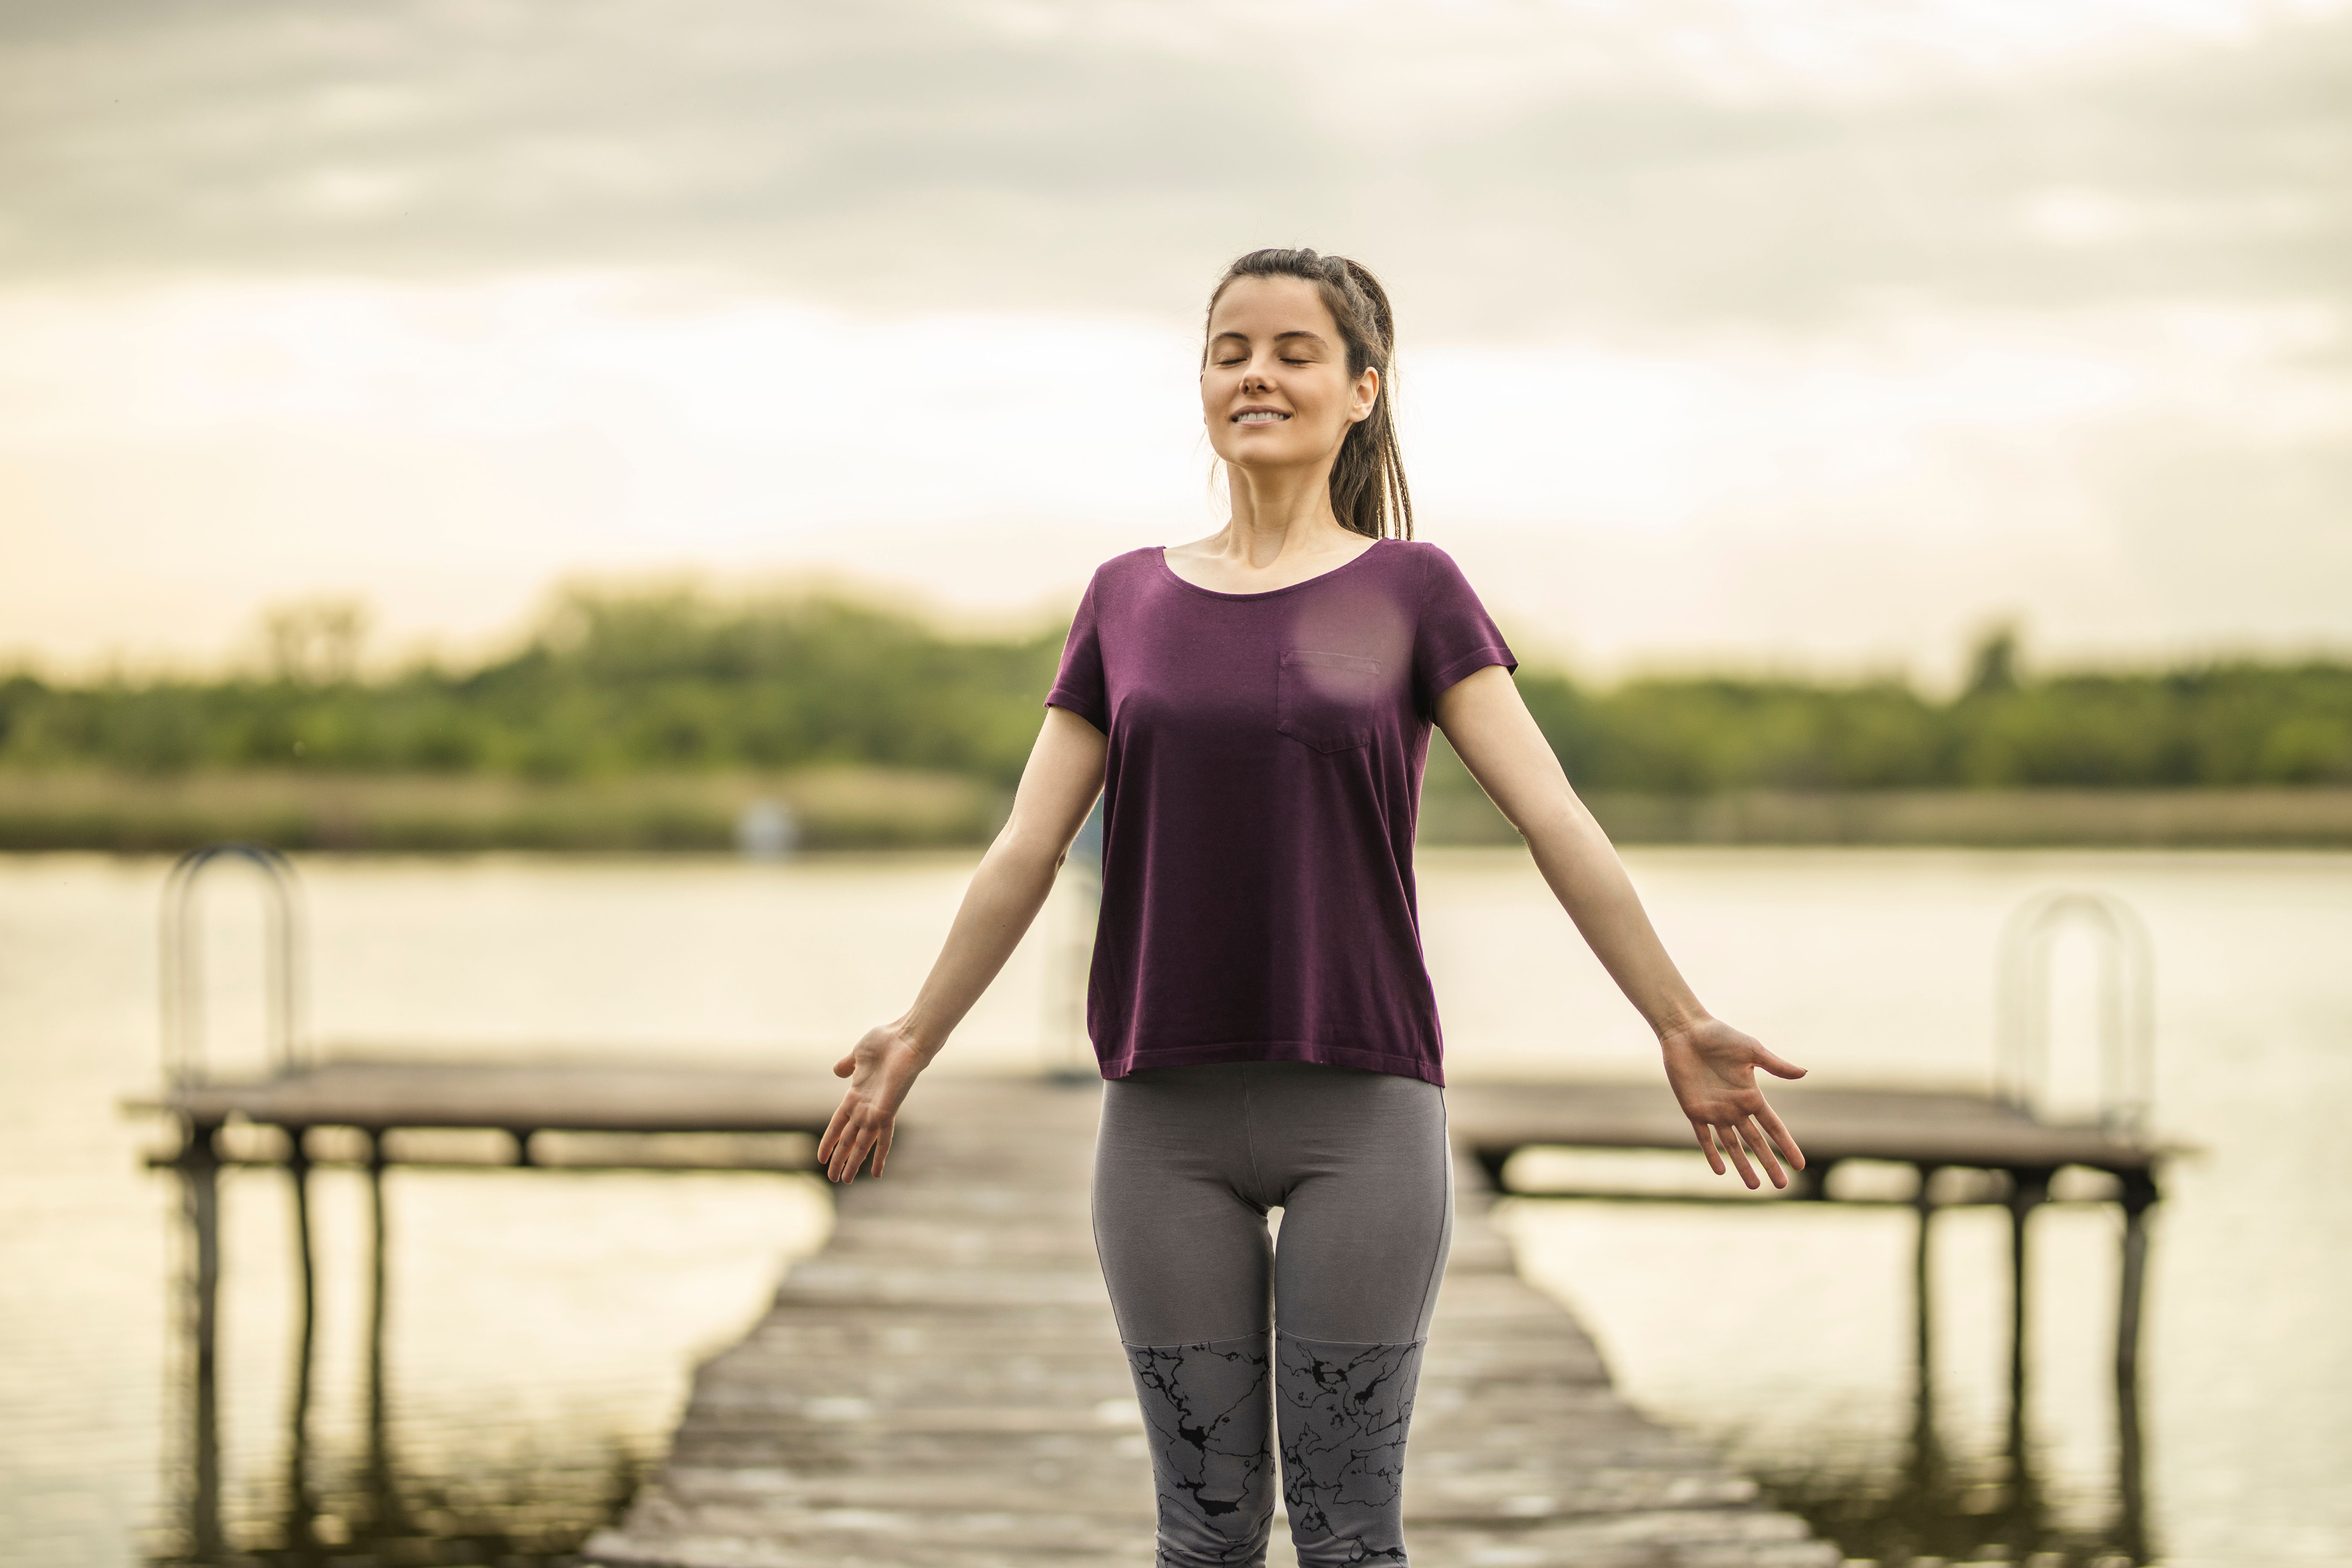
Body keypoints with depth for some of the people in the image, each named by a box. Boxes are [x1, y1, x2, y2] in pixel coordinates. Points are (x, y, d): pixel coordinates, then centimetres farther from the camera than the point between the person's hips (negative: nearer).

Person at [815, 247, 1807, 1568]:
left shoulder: (1411, 592, 2)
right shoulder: (1130, 601, 10)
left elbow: (1556, 823, -4)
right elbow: (1027, 852, 12)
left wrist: (1681, 1026, -10)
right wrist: (917, 1040, 10)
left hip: (1363, 1106, -2)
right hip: (1168, 1114, 2)